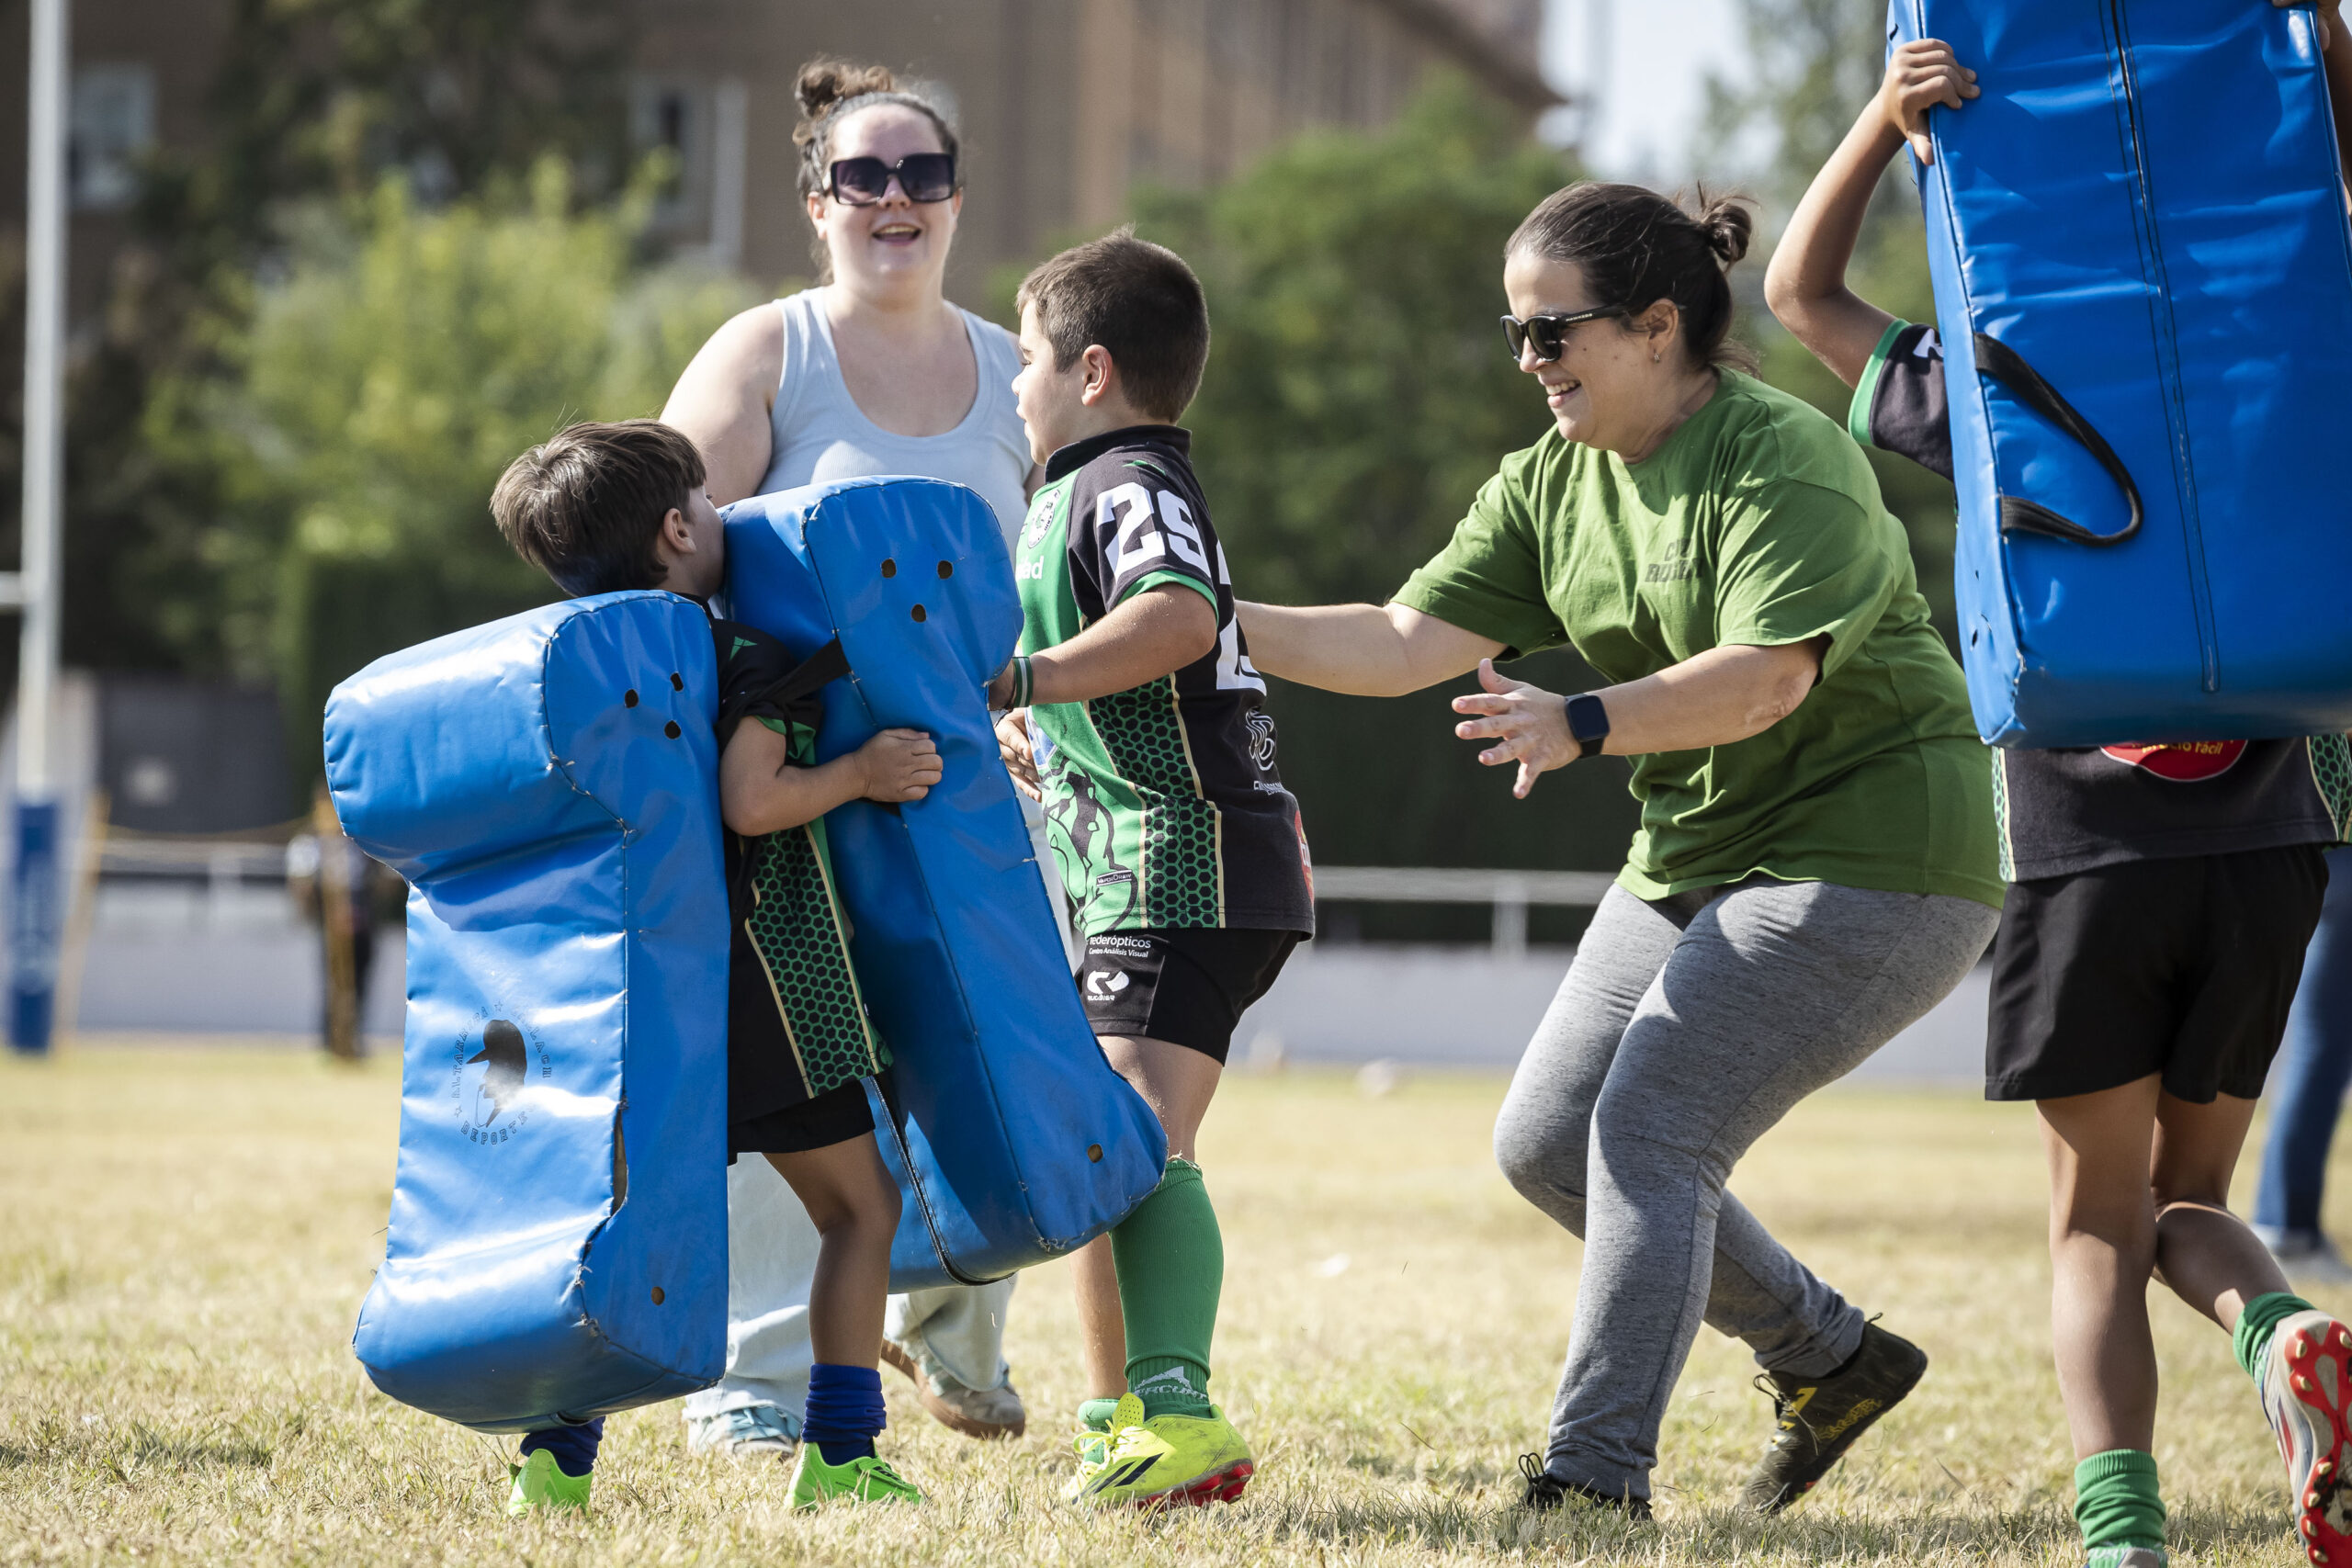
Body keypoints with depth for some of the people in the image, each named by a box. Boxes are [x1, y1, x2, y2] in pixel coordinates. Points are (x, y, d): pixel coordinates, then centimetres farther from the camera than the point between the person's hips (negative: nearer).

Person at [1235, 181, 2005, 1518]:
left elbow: (1762, 680, -32)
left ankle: (1598, 1478, -14)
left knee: (1648, 1132, -18)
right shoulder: (1553, 482, 5)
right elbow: (1407, 641, -1)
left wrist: (1583, 724, -46)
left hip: (1871, 856, -10)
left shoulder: (1785, 460, -20)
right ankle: (1832, 1358, 21)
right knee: (1548, 1143, 8)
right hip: (1697, 856, 10)